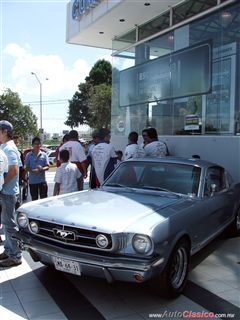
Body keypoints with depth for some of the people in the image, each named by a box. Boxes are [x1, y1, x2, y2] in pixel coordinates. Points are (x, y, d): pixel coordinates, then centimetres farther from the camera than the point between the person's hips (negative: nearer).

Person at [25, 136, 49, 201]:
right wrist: (33, 170, -20)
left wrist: (42, 169, -21)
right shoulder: (28, 155, 2)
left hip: (42, 180, 0)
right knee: (34, 199, 12)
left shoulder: (44, 154, 2)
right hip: (32, 181, 1)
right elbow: (27, 167, 1)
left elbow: (47, 166, 0)